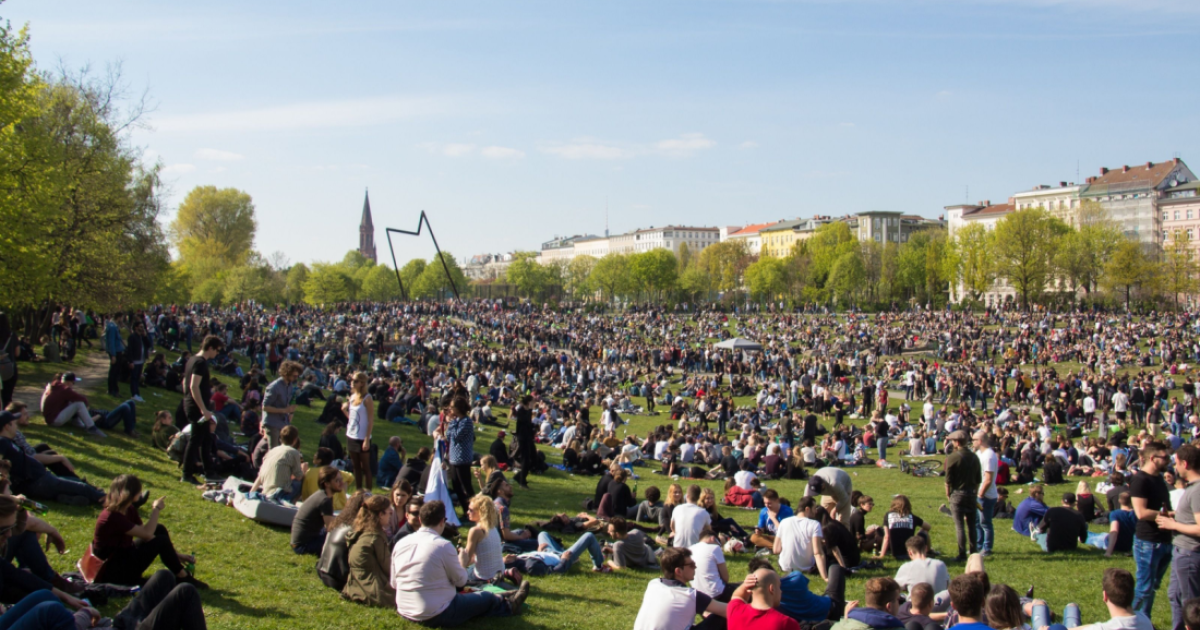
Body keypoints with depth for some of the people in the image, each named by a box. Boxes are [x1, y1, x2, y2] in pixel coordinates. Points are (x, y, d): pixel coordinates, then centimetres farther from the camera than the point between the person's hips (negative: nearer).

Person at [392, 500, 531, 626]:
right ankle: (510, 605, 49)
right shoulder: (443, 546, -20)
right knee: (486, 598, 19)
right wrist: (462, 563, 12)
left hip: (405, 612, 6)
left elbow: (394, 584, 4)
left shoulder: (400, 544, -5)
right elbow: (461, 580, -8)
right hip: (437, 616, -6)